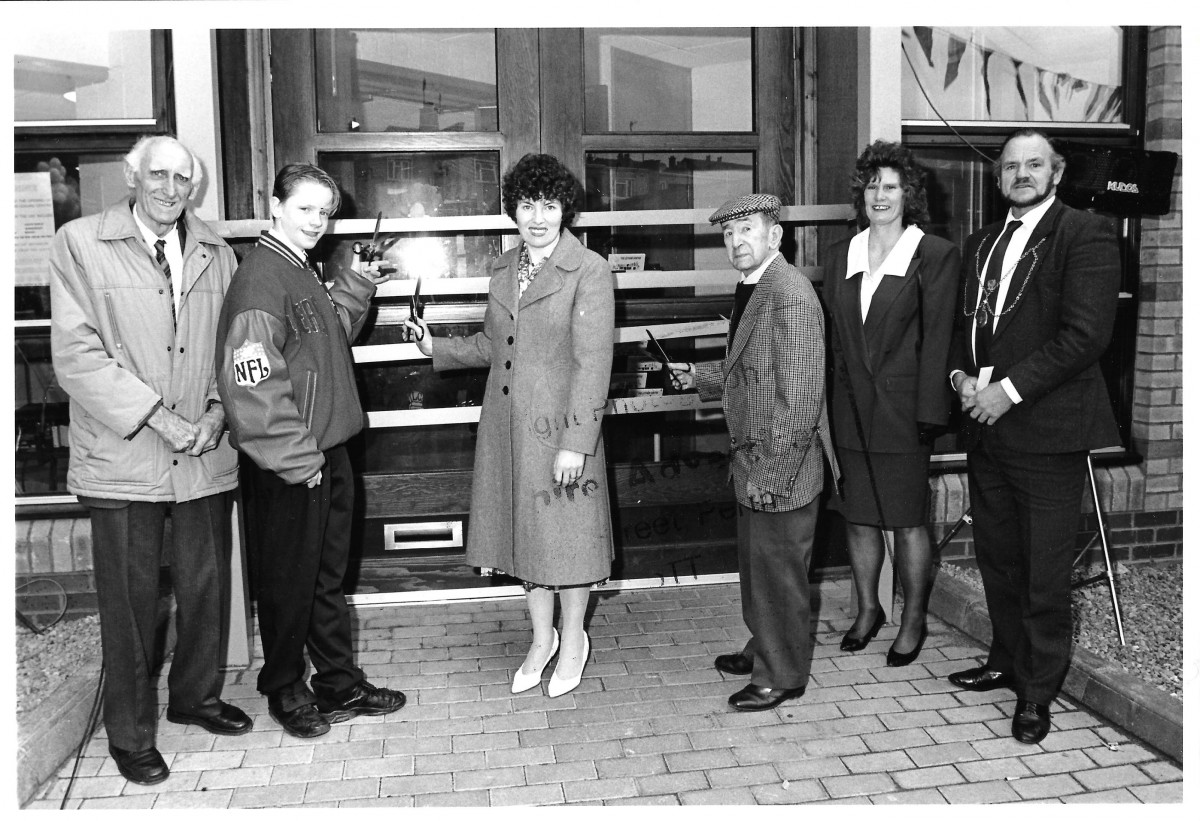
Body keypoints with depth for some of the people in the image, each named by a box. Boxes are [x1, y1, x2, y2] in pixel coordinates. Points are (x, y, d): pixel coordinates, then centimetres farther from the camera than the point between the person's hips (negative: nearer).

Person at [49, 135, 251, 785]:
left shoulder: (216, 253, 9)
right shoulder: (79, 244, -3)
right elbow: (76, 353, -10)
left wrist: (218, 410, -5)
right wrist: (157, 417, -16)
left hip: (206, 457, 4)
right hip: (124, 459, -4)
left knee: (207, 586, 14)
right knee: (129, 602, 6)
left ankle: (196, 696, 36)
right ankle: (129, 733, 23)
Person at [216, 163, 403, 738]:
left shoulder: (305, 273, 12)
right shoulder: (261, 277, -17)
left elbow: (333, 336, 23)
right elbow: (252, 384, -23)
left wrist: (355, 289, 10)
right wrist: (298, 457, -20)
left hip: (326, 454, 9)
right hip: (287, 466, -9)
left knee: (328, 576, 18)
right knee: (289, 582, 8)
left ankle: (340, 684, 31)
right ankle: (285, 691, 26)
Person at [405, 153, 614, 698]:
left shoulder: (590, 272, -12)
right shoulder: (504, 268, 9)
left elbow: (592, 362, -16)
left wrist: (575, 443, -20)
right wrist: (436, 347, 5)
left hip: (561, 426, -6)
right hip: (507, 426, 6)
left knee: (565, 533, 8)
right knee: (525, 530, 15)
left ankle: (572, 639, 30)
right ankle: (542, 639, 34)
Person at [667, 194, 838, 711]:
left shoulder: (790, 298, -21)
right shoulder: (752, 290, 11)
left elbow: (798, 401, -23)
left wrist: (768, 475, -22)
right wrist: (698, 377, 9)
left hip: (781, 468, -9)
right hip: (753, 463, 9)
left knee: (779, 570, 5)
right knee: (756, 564, 21)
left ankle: (783, 675, 22)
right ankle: (765, 649, 40)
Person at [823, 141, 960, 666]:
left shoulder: (935, 255, -4)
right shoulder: (845, 254, 10)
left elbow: (936, 341, -8)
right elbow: (830, 334, 10)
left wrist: (928, 414, -13)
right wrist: (828, 403, 4)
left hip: (902, 410, -4)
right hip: (849, 410, 5)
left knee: (907, 521, 5)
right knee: (858, 516, 13)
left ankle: (913, 622, 22)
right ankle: (867, 609, 31)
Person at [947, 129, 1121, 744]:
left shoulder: (1085, 234, -6)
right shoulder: (980, 243, 16)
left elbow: (1086, 334, -15)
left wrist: (1010, 390, -16)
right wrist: (961, 376, 0)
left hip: (1047, 429, -6)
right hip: (986, 426, 7)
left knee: (1044, 571, 2)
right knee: (997, 558, 17)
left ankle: (1038, 692, 17)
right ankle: (1006, 661, 34)